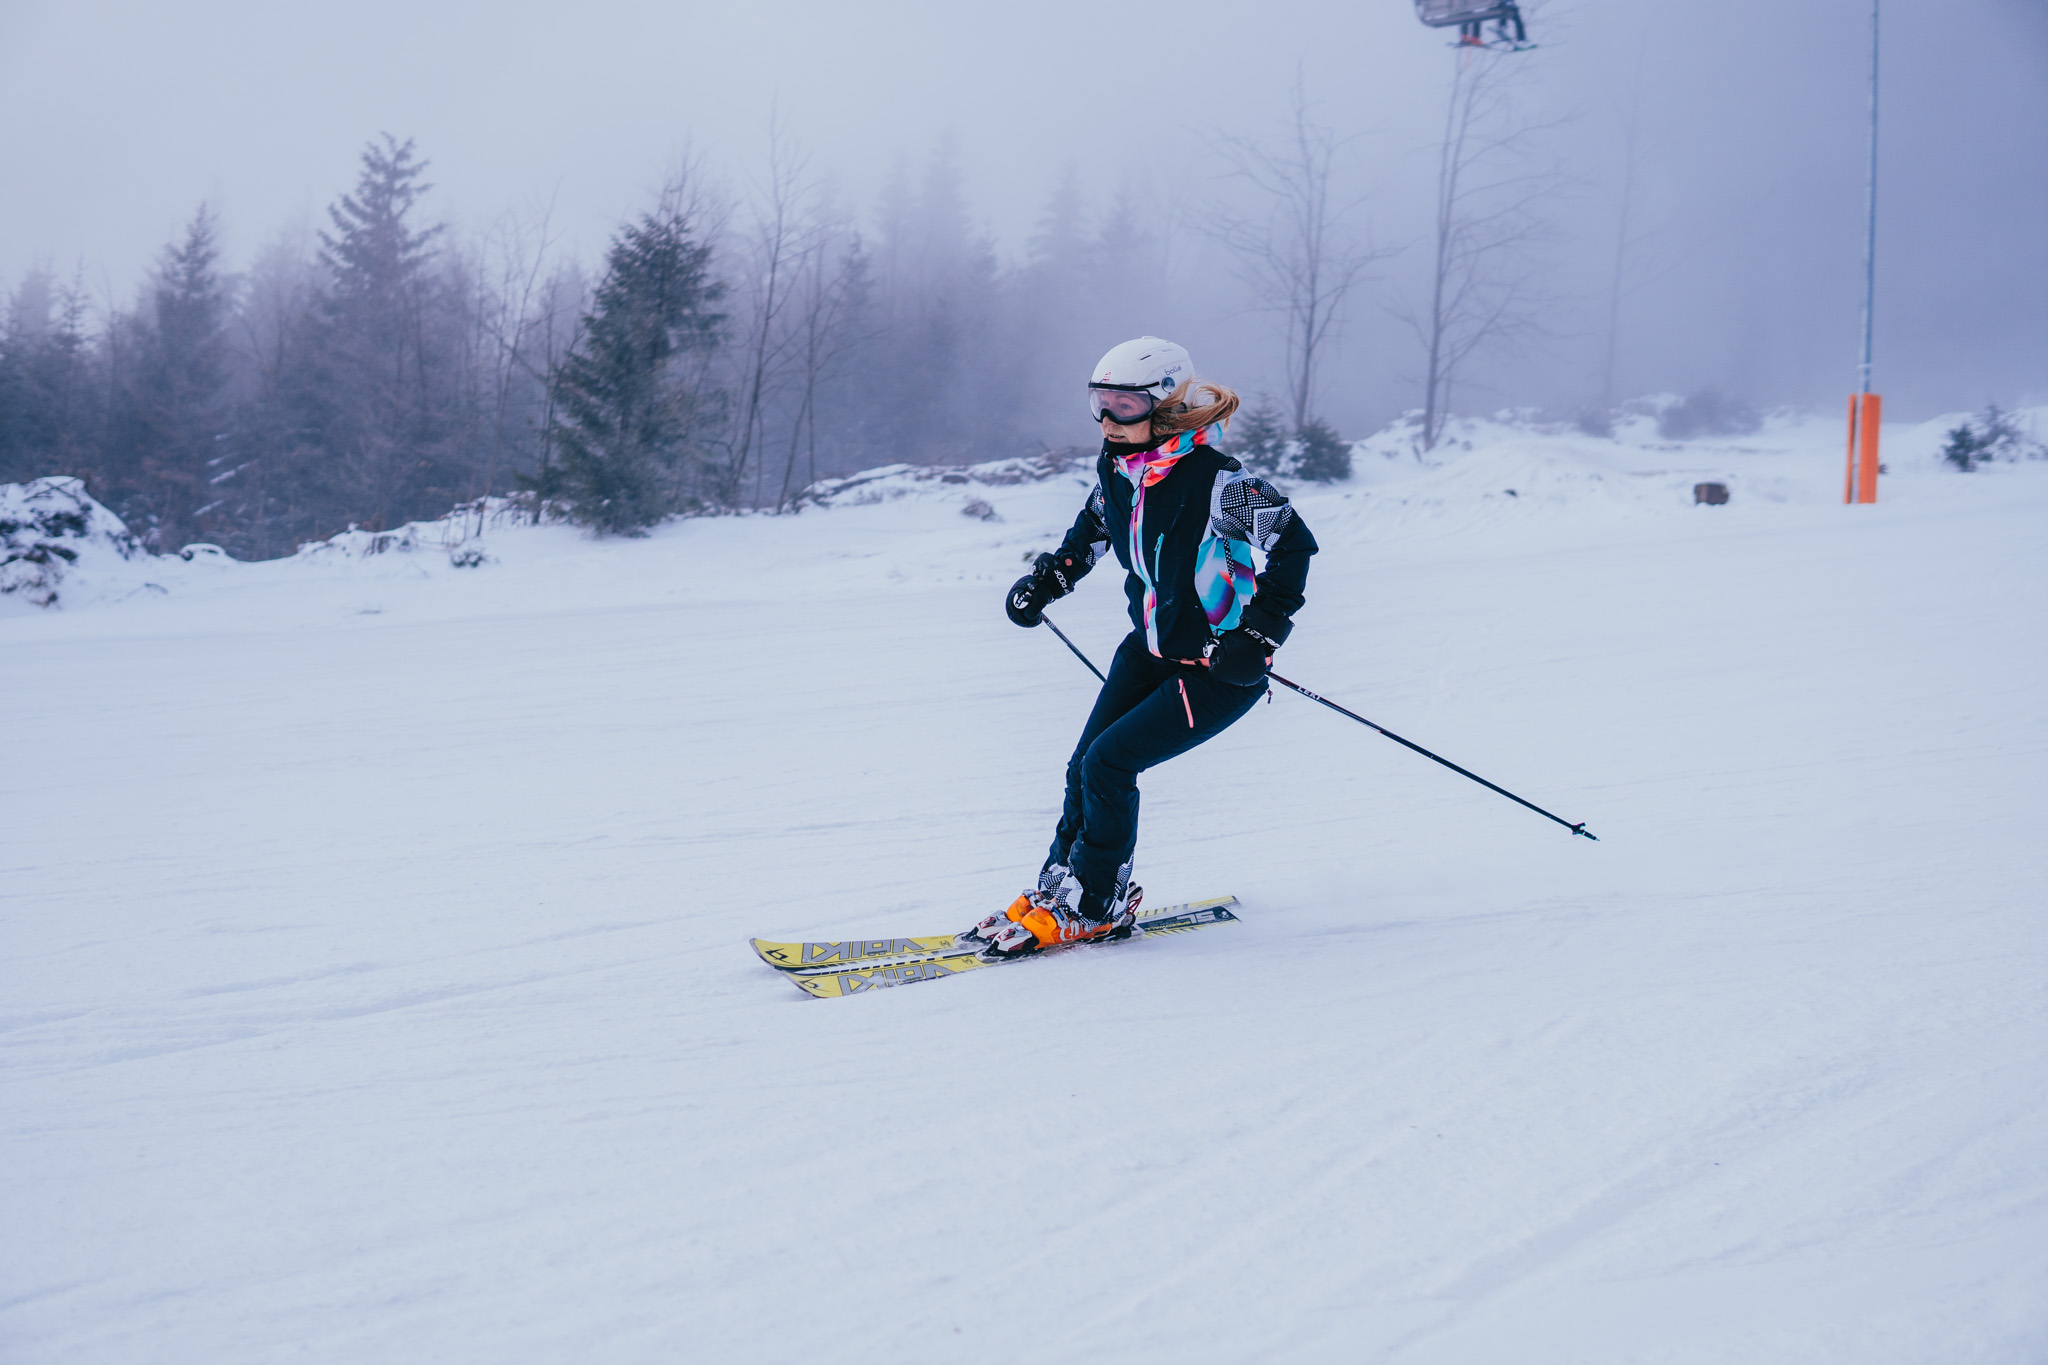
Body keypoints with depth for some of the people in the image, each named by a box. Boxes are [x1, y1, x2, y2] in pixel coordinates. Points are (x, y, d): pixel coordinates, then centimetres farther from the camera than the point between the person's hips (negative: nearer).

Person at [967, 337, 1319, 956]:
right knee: (1087, 762, 1)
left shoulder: (1214, 479, -27)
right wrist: (1048, 578, 11)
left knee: (1108, 763, -13)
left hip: (1220, 667, -7)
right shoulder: (1116, 469, -3)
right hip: (1150, 646, 7)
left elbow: (1294, 542, -23)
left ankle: (1094, 904, 3)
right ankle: (1058, 885, 17)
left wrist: (1260, 633, -26)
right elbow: (1095, 526, 20)